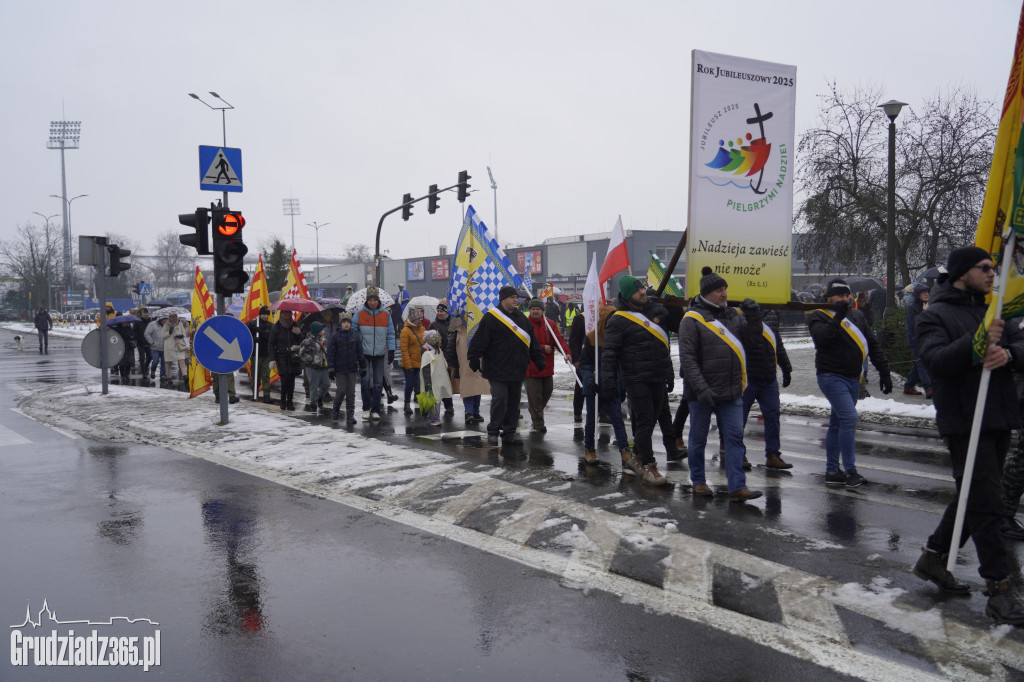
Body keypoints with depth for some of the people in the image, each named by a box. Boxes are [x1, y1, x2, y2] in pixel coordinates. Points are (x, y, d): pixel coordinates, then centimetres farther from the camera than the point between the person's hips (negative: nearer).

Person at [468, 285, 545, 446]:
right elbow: (479, 341, -9)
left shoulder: (521, 318, 14)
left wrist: (539, 361, 16)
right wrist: (474, 361, -14)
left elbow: (532, 343, 19)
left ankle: (509, 433, 18)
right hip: (497, 369, -6)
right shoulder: (491, 318, -6)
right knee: (499, 399, -8)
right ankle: (493, 431, 6)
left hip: (517, 370, 6)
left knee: (514, 401, 9)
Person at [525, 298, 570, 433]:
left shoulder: (549, 324, 7)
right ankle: (538, 423, 2)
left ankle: (536, 413, 38)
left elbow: (559, 338, -5)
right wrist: (542, 348, -17)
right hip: (531, 367, -5)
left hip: (547, 366, 5)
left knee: (547, 392, 14)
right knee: (534, 396, -5)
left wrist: (566, 352, -21)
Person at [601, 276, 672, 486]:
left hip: (658, 378, 6)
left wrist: (669, 372, 21)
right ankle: (647, 465, 3)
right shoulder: (619, 320, -9)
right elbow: (609, 354, -9)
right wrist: (609, 383, -14)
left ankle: (635, 456, 29)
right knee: (644, 421, -6)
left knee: (649, 420, 13)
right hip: (636, 380, -6)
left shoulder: (655, 309, 11)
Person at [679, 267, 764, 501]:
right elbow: (687, 358, -15)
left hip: (731, 392, 5)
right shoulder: (692, 319, -10)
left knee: (735, 437, 1)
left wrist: (753, 317, -6)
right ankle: (698, 481, 26)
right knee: (699, 438, 9)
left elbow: (752, 339, 9)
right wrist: (701, 388, -21)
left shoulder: (733, 315, 10)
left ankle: (737, 487, 3)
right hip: (701, 393, -5)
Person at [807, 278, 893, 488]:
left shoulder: (856, 315, 12)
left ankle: (832, 472, 18)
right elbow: (820, 337, -26)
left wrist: (884, 372, 10)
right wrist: (837, 317, -27)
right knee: (849, 418, -18)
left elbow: (873, 344, 14)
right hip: (832, 376, -7)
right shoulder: (819, 317, -5)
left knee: (837, 424, 12)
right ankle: (850, 471, -11)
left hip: (853, 378, 7)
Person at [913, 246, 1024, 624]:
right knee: (985, 502, -7)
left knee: (975, 497, 14)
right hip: (963, 421, -8)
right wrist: (976, 343, -32)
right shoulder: (935, 315, -5)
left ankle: (932, 559, 28)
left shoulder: (991, 311, 17)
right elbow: (935, 360, -19)